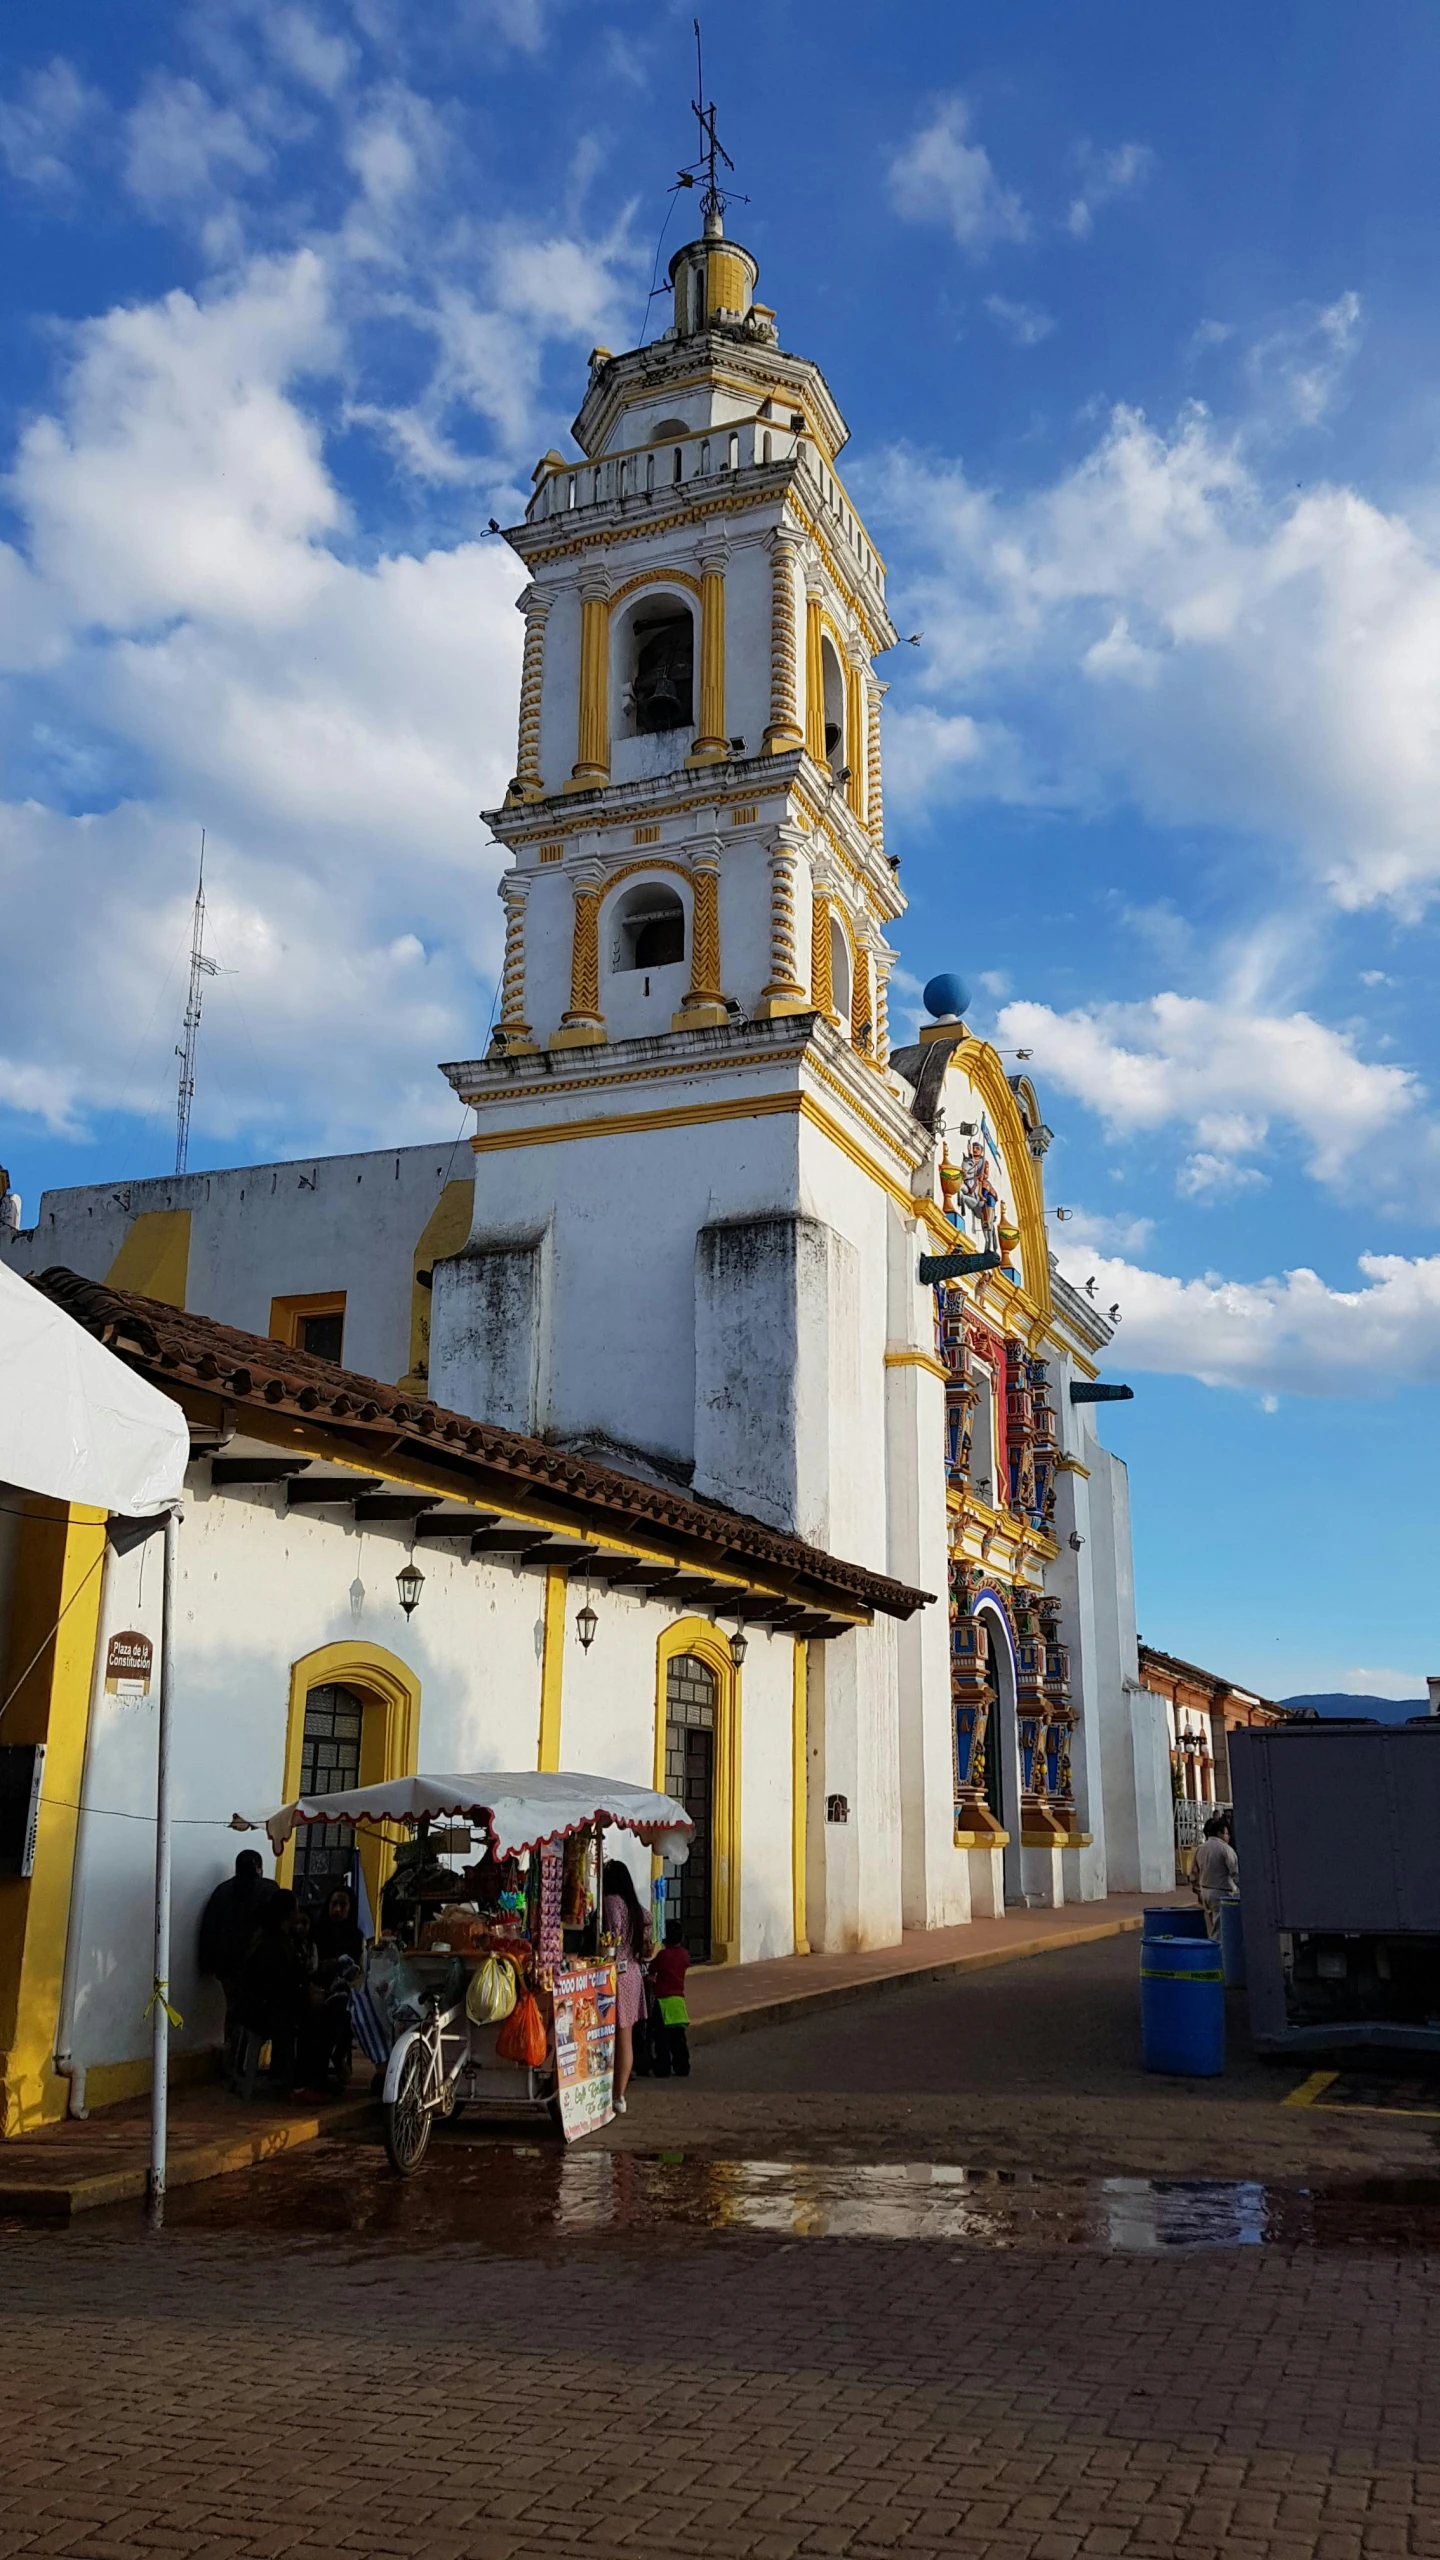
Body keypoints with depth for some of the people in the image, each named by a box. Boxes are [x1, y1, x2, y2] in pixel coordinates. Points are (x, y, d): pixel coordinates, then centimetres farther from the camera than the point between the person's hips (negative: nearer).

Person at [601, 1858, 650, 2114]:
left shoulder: (611, 1901, -13)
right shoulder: (635, 1906, 11)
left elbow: (613, 1939, -19)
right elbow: (645, 1945, 14)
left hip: (616, 1975, -8)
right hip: (633, 1974, 8)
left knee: (611, 2039, -3)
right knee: (626, 2039, 11)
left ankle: (615, 2097, -2)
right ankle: (620, 2094, 16)